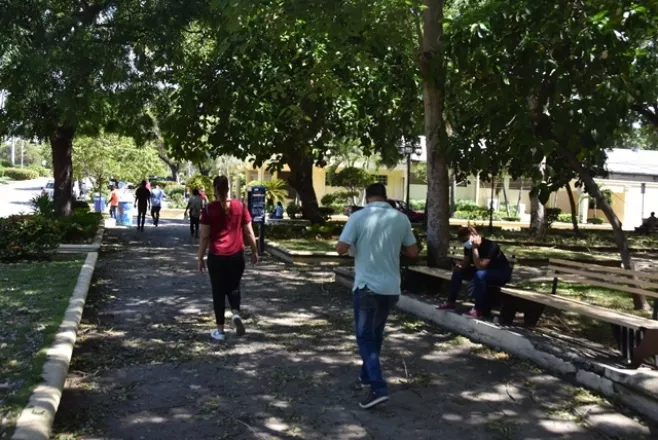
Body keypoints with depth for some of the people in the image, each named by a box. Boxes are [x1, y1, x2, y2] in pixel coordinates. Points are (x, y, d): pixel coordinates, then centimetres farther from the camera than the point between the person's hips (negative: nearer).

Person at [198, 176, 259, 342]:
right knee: (234, 287, 21)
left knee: (218, 291, 9)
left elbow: (205, 236, -5)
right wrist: (254, 251, 13)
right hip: (237, 255, 2)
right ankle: (236, 313, -6)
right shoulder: (240, 206, -1)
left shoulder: (209, 209, -6)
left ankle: (220, 330, 14)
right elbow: (249, 231, 2)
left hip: (216, 257, -2)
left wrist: (200, 258, 3)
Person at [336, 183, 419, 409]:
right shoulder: (401, 218, 3)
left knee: (365, 336, 4)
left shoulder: (358, 217, -7)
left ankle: (378, 388, -8)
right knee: (376, 333, 22)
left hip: (366, 286, -4)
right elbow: (413, 252, 8)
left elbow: (341, 248, -10)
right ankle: (367, 375, 35)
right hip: (391, 287, 4)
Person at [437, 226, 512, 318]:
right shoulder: (468, 247, -7)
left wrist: (474, 248, -36)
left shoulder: (490, 245, -30)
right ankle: (450, 302, 3)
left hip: (502, 273, -8)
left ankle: (479, 309, -27)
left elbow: (480, 266, -37)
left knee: (480, 275, -36)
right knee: (458, 271, -2)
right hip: (484, 269, 8)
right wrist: (460, 266, -19)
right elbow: (466, 262, 3)